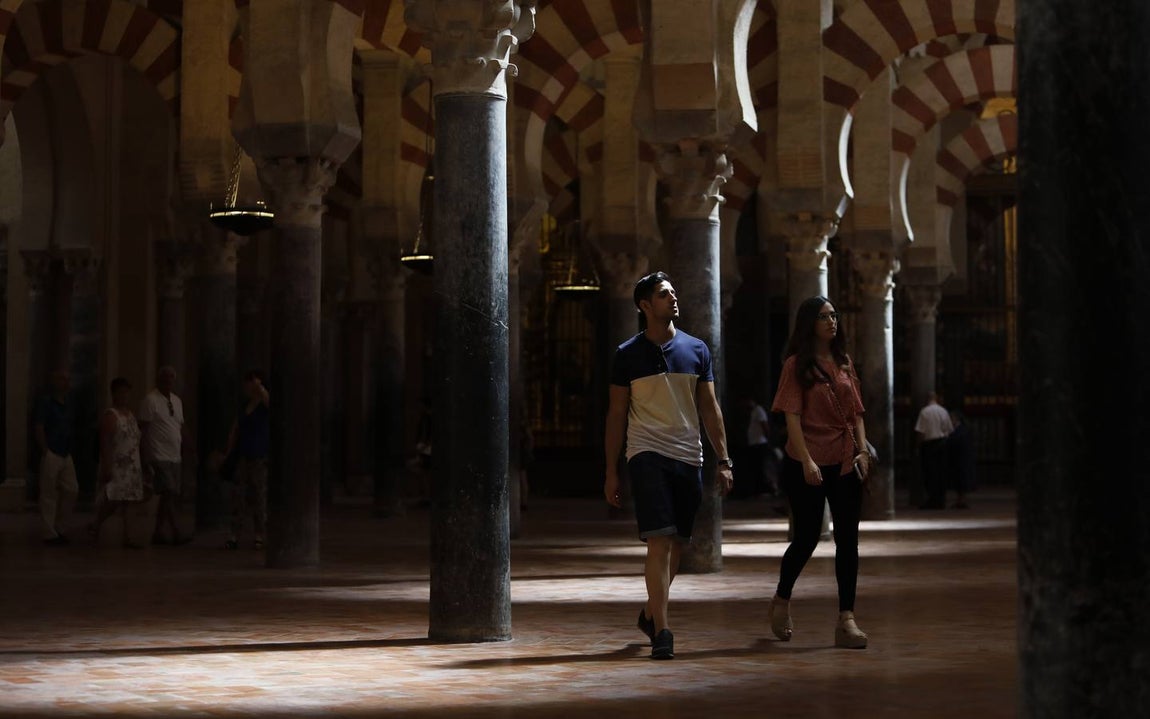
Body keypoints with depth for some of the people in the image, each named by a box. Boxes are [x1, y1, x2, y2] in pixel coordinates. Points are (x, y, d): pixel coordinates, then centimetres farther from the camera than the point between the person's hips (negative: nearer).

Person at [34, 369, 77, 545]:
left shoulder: (69, 403, 14)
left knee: (71, 490, 5)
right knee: (49, 494, -2)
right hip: (51, 454, -8)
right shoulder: (45, 402, -8)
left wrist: (70, 447, 12)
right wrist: (45, 451, -16)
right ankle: (50, 534, 3)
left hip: (65, 454, 8)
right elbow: (38, 428, -13)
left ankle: (58, 528, 18)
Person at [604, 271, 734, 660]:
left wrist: (723, 460, 3)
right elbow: (616, 415, 4)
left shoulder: (696, 349, 10)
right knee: (660, 540, -14)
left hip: (689, 457, 4)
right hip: (648, 454, -4)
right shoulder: (628, 354, 2)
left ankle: (651, 613, 30)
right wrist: (611, 472, 0)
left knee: (677, 543, 10)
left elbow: (709, 408, 11)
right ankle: (661, 631, -13)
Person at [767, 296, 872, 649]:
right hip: (808, 464, -5)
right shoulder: (797, 365, -4)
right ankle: (780, 603, 25)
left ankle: (847, 620, 1)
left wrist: (862, 451, 2)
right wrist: (806, 460, -19)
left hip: (845, 463, 5)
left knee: (848, 540, -1)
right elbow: (792, 417, -11)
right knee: (806, 537, 1)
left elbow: (856, 413, 14)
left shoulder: (845, 363, 12)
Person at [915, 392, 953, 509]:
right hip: (942, 442, 5)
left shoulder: (925, 412, -9)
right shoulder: (943, 411, 6)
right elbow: (950, 429, 9)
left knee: (930, 472, -2)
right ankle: (941, 501, 10)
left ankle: (932, 500, -6)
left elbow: (920, 431, -11)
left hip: (929, 444, -5)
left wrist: (919, 446, -4)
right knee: (941, 472, 8)